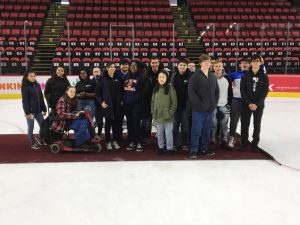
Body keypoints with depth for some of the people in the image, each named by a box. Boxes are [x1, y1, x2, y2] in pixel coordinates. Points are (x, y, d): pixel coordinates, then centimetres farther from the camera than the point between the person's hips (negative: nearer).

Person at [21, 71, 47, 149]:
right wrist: (27, 112, -17)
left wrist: (44, 109, 11)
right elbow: (24, 101, -13)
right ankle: (33, 143, 20)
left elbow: (41, 98, 11)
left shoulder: (37, 85, 8)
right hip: (30, 111, -6)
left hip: (38, 110, 6)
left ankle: (39, 138, 36)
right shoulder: (25, 87, -10)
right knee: (31, 127, 7)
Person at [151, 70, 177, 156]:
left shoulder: (170, 88, -8)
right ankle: (160, 147, 29)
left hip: (167, 116, -5)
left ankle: (169, 148, 18)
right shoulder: (155, 89, 9)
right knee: (159, 134, 15)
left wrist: (171, 112, -12)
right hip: (158, 116, 5)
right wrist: (153, 112, 7)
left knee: (168, 133, 4)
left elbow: (174, 102, -8)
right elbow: (152, 102, 14)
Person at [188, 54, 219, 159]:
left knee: (206, 130, 14)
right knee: (196, 131, -1)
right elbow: (191, 91, -14)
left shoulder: (213, 77, 12)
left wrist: (214, 102, 6)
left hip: (210, 109, 6)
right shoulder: (195, 76, -8)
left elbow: (217, 90, 19)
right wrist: (199, 103, -17)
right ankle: (194, 150, 10)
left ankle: (204, 148, 27)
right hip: (198, 109, -6)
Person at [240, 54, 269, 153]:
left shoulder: (264, 77, 1)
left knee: (257, 125, 7)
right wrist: (249, 103, -13)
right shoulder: (246, 76, 0)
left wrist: (256, 104, -13)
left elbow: (265, 92, -4)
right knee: (245, 125, 3)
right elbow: (242, 90, -4)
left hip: (259, 105, 0)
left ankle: (255, 144, 19)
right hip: (246, 104, 0)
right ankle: (244, 143, 15)